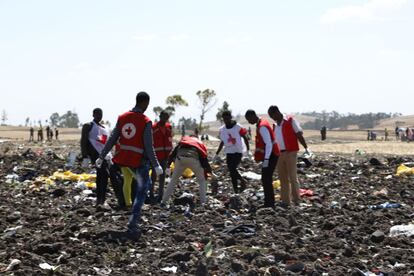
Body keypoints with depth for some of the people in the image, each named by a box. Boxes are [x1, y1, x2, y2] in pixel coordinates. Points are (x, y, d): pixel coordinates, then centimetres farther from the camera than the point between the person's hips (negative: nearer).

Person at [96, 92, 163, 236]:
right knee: (142, 191, 5)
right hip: (138, 161, -6)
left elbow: (112, 139, 4)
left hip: (122, 159, 6)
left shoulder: (122, 117, 2)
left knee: (144, 183, 27)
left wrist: (102, 157, 10)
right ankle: (133, 224, -7)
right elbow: (149, 147, -15)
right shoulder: (146, 122, -13)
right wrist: (156, 165, -10)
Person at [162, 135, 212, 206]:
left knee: (173, 180, 18)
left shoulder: (184, 139, 35)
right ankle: (203, 202, 11)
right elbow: (204, 159, 26)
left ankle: (164, 201, 16)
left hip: (180, 158, 1)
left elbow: (174, 151, 22)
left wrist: (168, 164, 19)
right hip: (193, 159, -1)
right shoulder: (200, 144, 34)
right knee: (202, 181, 19)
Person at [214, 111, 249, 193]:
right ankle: (236, 191, 11)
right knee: (231, 172, 4)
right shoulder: (222, 130, 6)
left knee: (233, 169, -19)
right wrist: (217, 154, 18)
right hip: (228, 153, 6)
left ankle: (242, 181, 4)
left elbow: (245, 138, -2)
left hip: (238, 152, -6)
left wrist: (248, 150, -9)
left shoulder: (238, 127, -10)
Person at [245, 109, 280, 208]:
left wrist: (266, 159, -26)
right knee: (266, 179, 14)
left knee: (266, 179, -9)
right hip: (269, 155, 10)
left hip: (270, 155, -10)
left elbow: (269, 144, -24)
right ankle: (269, 202, 19)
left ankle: (269, 203, -7)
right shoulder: (260, 124, 12)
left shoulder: (262, 127, -19)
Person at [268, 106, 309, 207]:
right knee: (283, 178, 6)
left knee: (293, 177, -7)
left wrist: (306, 148, -12)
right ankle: (285, 200, 10)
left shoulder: (290, 121, -1)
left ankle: (296, 199, -3)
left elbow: (299, 135, -6)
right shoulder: (275, 126, 16)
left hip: (290, 153, -6)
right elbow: (273, 140, 21)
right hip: (279, 154, 6)